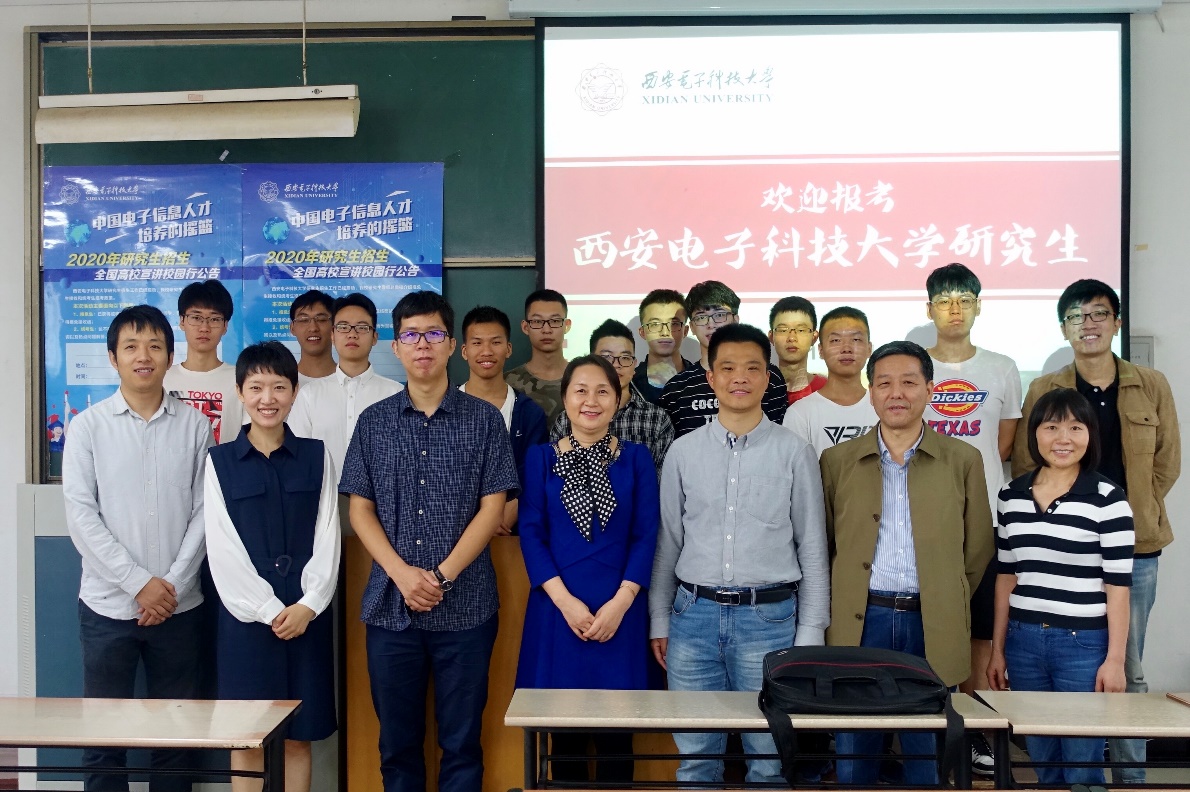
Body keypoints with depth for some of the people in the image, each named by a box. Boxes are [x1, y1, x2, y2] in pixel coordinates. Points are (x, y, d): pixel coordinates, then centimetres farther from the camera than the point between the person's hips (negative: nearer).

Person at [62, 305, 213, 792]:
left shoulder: (195, 427, 1)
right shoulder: (89, 426, -1)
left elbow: (204, 512, 1)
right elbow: (80, 515, -6)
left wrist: (173, 583, -8)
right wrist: (139, 583, -11)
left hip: (178, 605, 1)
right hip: (108, 605, 0)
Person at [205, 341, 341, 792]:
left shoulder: (317, 457, 5)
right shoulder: (220, 461, 2)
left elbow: (327, 538, 1)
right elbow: (223, 550, -4)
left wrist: (308, 606, -10)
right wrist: (269, 610, -10)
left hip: (307, 615, 1)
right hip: (246, 615, -1)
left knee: (299, 736, 8)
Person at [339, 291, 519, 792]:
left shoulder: (484, 420, 1)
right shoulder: (373, 422, 7)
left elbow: (492, 509, -3)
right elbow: (360, 510, 4)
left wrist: (442, 575, -12)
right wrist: (403, 573, -10)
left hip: (465, 606, -1)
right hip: (390, 605, 2)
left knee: (461, 740, 7)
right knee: (397, 740, 11)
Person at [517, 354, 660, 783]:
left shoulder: (637, 458, 4)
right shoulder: (541, 458, 3)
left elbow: (646, 536, -1)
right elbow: (531, 534, -2)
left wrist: (620, 603, -12)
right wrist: (565, 601, -12)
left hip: (620, 610, 0)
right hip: (558, 607, 0)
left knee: (617, 729, 6)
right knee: (563, 727, 8)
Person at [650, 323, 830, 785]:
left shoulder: (794, 452, 1)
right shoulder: (683, 451, 5)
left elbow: (812, 547, 4)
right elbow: (667, 542, 10)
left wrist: (810, 633, 1)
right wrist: (659, 622, 9)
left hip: (769, 615, -1)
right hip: (694, 613, 2)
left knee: (768, 756, 7)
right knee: (695, 752, 9)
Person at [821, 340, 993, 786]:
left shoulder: (963, 460, 4)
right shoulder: (837, 461, 5)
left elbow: (978, 548, 10)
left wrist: (949, 603, 9)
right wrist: (842, 605, 7)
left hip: (934, 627, 0)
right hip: (859, 621, 0)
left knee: (927, 754, 10)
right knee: (854, 754, 8)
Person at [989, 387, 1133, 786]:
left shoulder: (1108, 499, -7)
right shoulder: (1012, 495, 6)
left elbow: (1118, 585, -7)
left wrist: (1115, 659, -9)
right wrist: (998, 649, 11)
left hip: (1084, 644, -4)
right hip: (1024, 640, 4)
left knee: (1082, 769, 4)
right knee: (1043, 762, 15)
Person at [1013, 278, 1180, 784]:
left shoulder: (1151, 386, 5)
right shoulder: (1043, 391, 3)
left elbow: (1166, 463, 8)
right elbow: (1024, 467, 3)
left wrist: (1131, 513, 1)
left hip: (1134, 550, 1)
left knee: (1128, 669, 8)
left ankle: (1131, 776, 20)